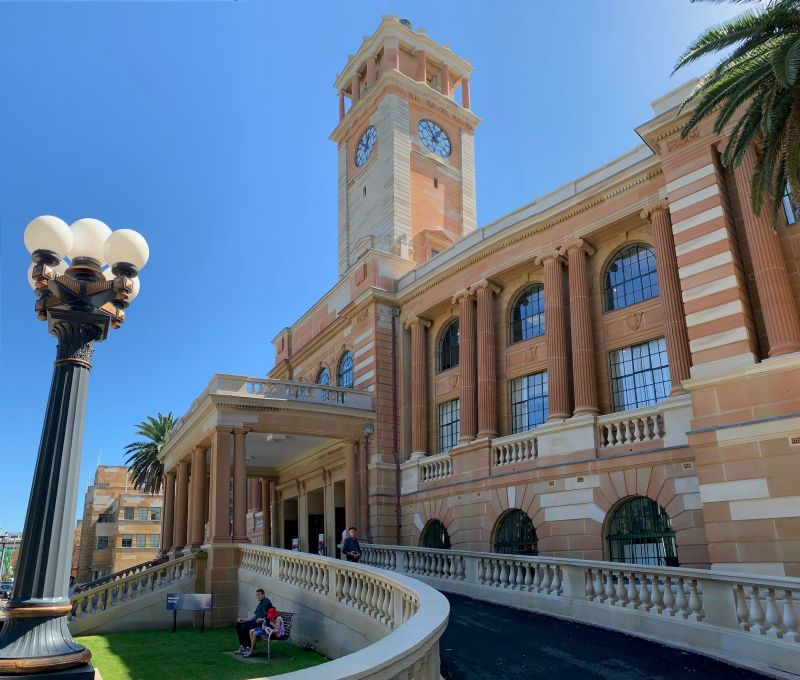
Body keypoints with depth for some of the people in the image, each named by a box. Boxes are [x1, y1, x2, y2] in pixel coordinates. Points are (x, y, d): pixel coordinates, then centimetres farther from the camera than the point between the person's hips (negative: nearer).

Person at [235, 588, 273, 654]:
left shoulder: (266, 601, -5)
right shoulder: (259, 604, 24)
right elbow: (254, 617, 21)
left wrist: (262, 619, -28)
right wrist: (243, 620, 12)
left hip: (262, 623, -10)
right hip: (255, 621, 10)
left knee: (244, 626, -24)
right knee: (238, 625, 3)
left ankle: (248, 647, -14)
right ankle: (242, 646, 2)